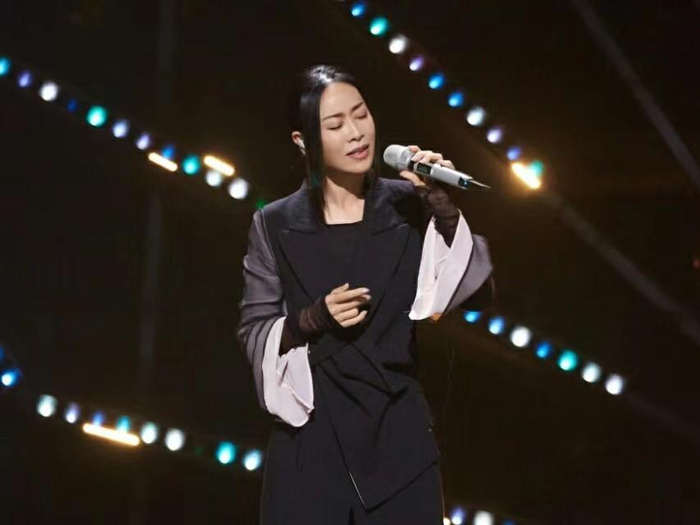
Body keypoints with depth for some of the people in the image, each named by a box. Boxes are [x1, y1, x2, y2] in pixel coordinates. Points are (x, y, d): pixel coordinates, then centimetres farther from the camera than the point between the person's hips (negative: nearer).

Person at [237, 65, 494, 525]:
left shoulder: (409, 208, 1)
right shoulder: (276, 225, 1)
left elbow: (477, 291, -8)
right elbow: (254, 332, 3)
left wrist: (445, 209, -17)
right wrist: (313, 319, -13)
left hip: (398, 433, 1)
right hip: (312, 435, 0)